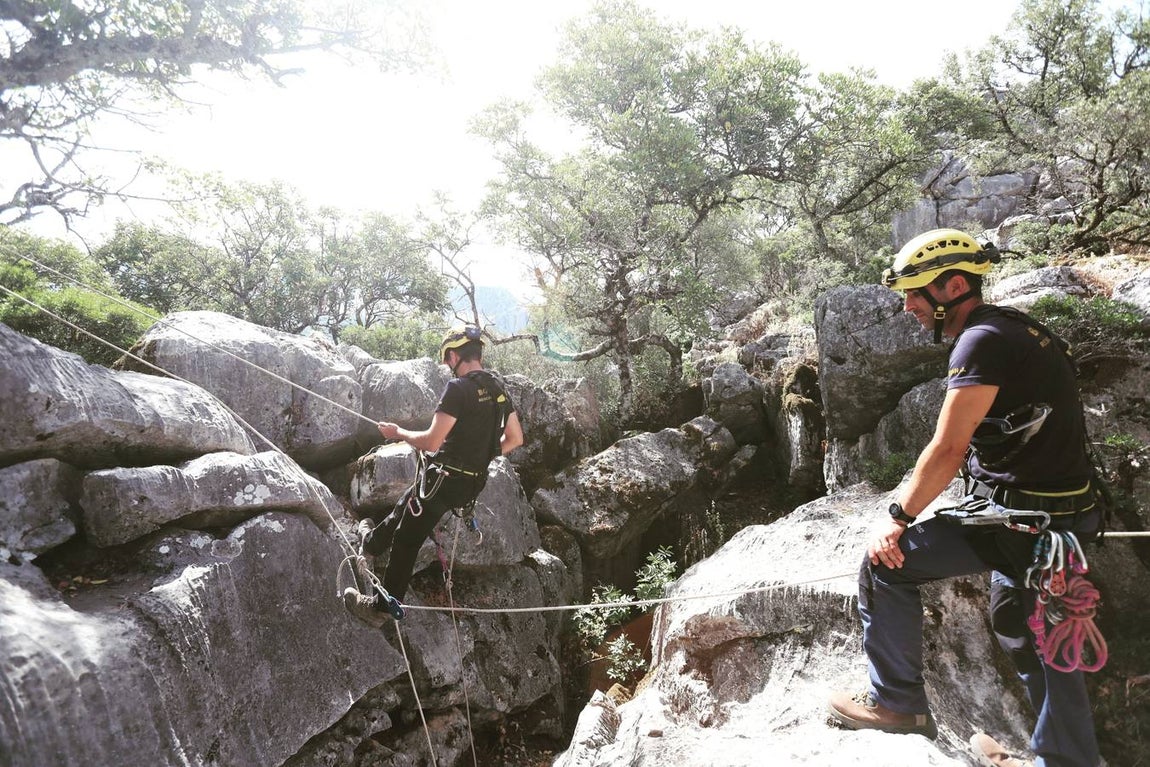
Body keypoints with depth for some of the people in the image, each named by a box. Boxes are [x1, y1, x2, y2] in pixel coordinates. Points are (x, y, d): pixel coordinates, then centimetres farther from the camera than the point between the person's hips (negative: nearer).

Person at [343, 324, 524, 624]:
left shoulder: (458, 388, -21)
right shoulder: (499, 389, 3)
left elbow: (431, 441, -23)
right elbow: (515, 438, 10)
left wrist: (398, 432, -6)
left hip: (443, 480, -8)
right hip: (474, 482, 8)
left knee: (406, 543, 7)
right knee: (404, 507, 31)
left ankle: (382, 607, 19)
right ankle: (372, 541, 54)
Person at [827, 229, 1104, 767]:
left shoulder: (983, 341, -18)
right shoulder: (1021, 330, 13)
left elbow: (947, 450, -22)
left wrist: (897, 518, -12)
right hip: (1061, 514, 10)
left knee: (885, 563, -5)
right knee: (1026, 627, 23)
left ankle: (897, 702, 8)